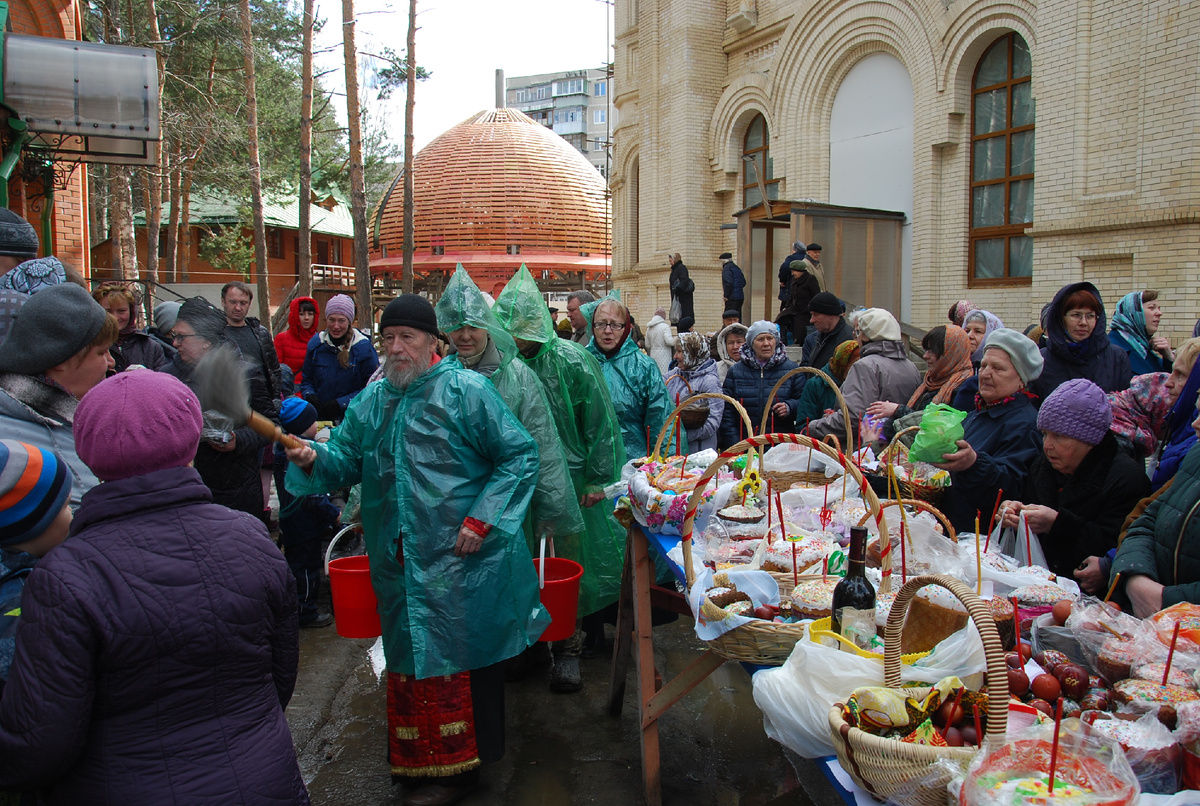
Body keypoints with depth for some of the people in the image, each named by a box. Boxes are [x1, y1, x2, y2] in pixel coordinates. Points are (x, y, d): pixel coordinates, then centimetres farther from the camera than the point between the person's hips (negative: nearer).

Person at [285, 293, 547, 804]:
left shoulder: (466, 391, -9)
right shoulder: (372, 400, 9)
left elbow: (520, 455, -10)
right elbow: (346, 458, 9)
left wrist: (481, 520, -15)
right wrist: (314, 459, -13)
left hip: (458, 559, -5)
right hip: (399, 563, 6)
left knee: (459, 657, 5)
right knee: (411, 660, 15)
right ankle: (420, 758, 33)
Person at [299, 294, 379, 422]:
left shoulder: (364, 347, -3)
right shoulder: (315, 344, 11)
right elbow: (306, 379, 22)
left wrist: (341, 403, -12)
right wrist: (309, 396, 0)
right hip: (321, 417, 4)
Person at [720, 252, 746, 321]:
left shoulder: (727, 268, -9)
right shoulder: (737, 267, 19)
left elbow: (728, 283, -20)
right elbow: (743, 282, 20)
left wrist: (726, 296, -14)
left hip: (732, 298, -9)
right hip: (740, 297, 9)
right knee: (737, 318, 12)